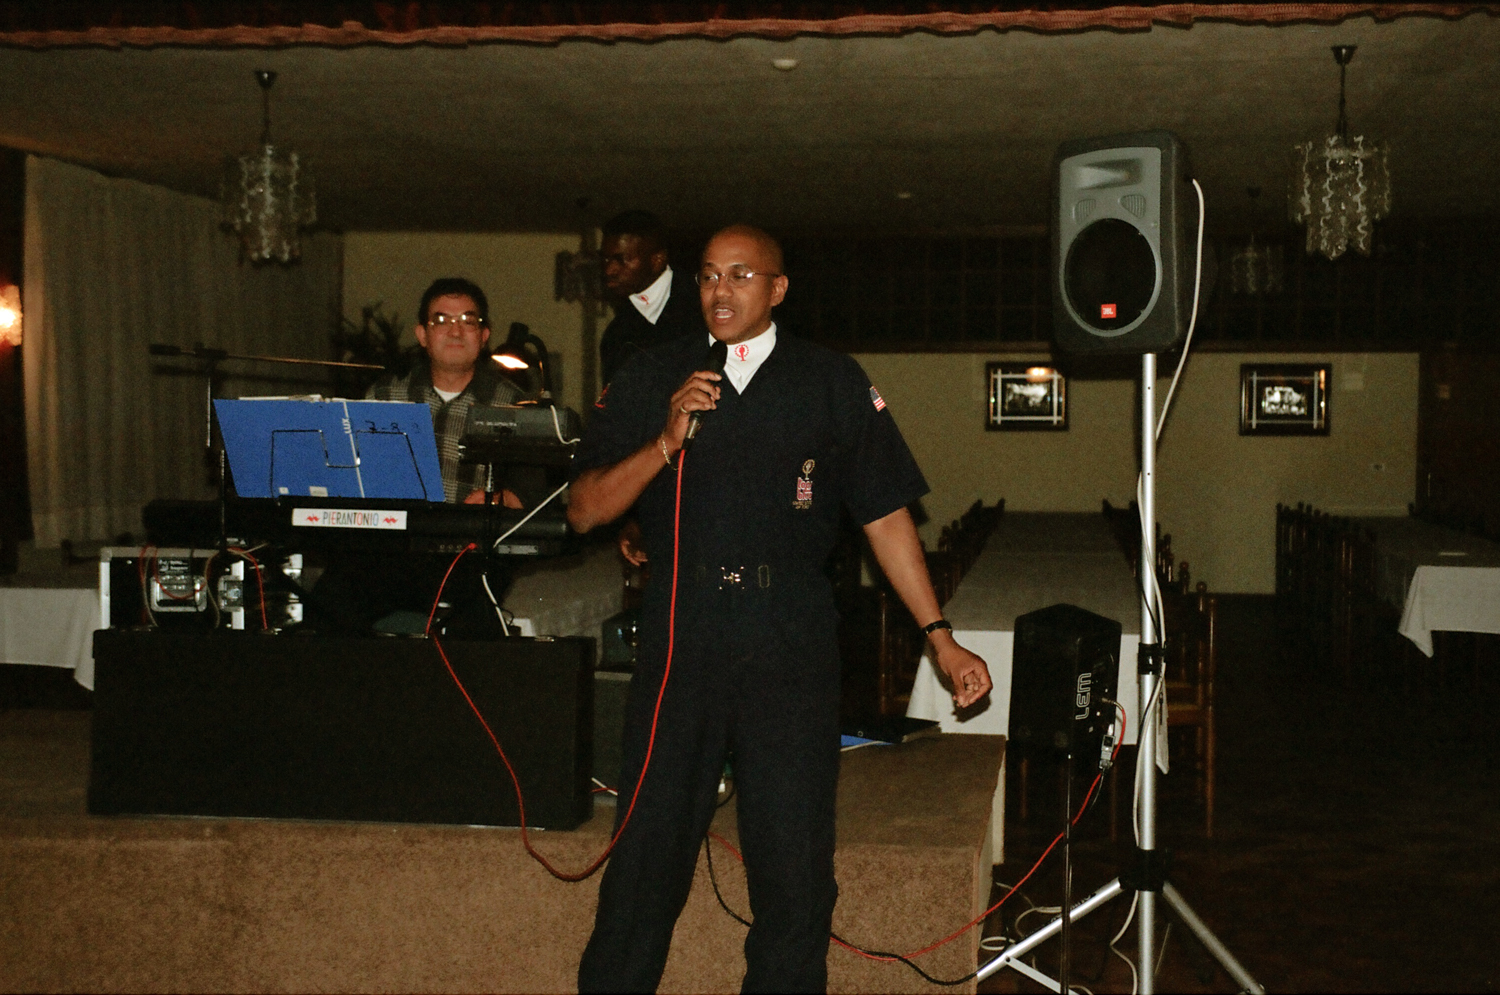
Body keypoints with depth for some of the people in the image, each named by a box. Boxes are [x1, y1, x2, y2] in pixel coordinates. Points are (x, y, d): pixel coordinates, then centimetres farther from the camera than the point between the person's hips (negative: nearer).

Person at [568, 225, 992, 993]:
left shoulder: (834, 383, 7)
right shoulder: (653, 378, 8)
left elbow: (885, 514, 7)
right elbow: (584, 510, 3)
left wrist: (940, 638, 3)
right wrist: (666, 443, -12)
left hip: (792, 649, 0)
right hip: (678, 641, 1)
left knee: (793, 866, 2)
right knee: (646, 855, 5)